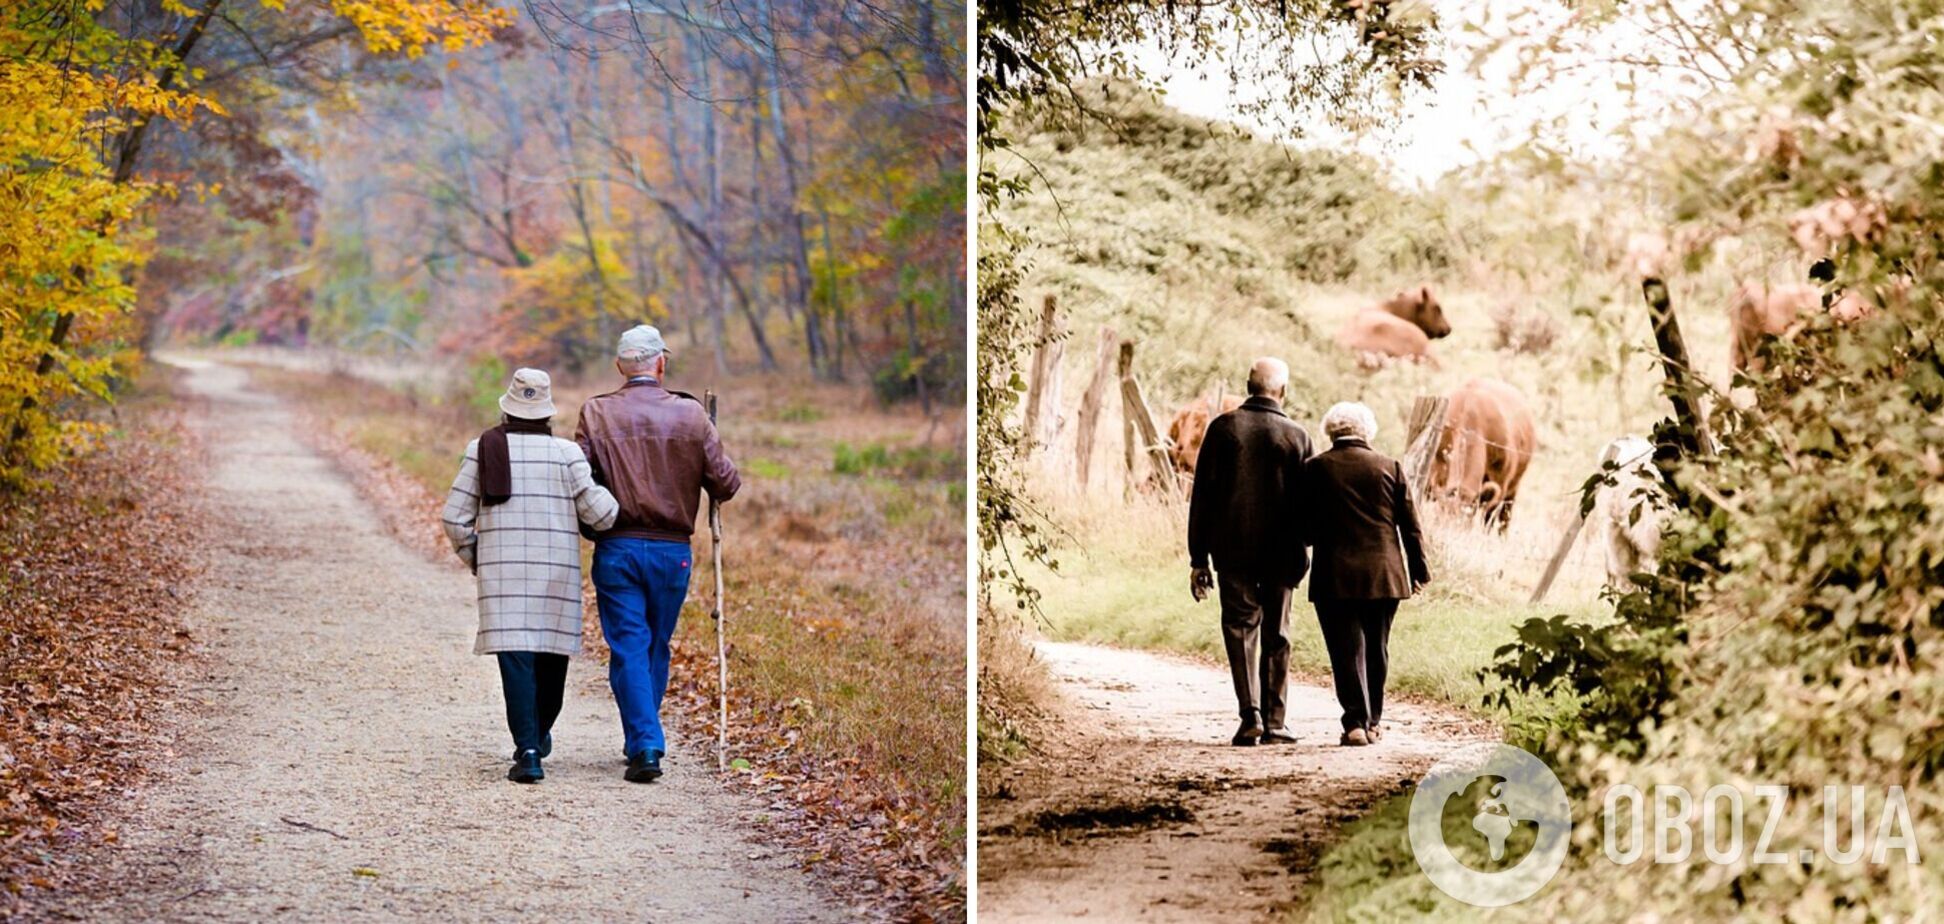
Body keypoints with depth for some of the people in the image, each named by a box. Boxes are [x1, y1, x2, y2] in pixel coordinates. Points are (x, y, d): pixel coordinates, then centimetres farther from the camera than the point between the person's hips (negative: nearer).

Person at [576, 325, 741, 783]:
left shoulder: (596, 414, -4)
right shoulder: (690, 414, -2)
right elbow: (726, 483, -2)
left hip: (617, 548, -1)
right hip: (673, 550, 1)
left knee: (629, 648, 1)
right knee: (657, 647, 15)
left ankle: (644, 746, -9)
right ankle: (642, 740, 24)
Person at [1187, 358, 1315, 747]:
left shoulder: (1223, 428, -1)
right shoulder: (1296, 436, -1)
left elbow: (1202, 496, -1)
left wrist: (1198, 558, 2)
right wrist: (1301, 554, 12)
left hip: (1232, 551, 0)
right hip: (1280, 554, 0)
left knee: (1240, 627, 6)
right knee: (1276, 635, 9)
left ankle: (1250, 713, -10)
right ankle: (1273, 722, 9)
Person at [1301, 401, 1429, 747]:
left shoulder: (1315, 469, -3)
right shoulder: (1390, 467, 1)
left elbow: (1305, 527, 0)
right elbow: (1410, 525, 4)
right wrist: (1419, 570, 13)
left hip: (1335, 576, -2)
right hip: (1384, 574, 2)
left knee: (1347, 650, 0)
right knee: (1377, 649, 14)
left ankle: (1356, 722, -9)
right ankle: (1373, 720, 22)